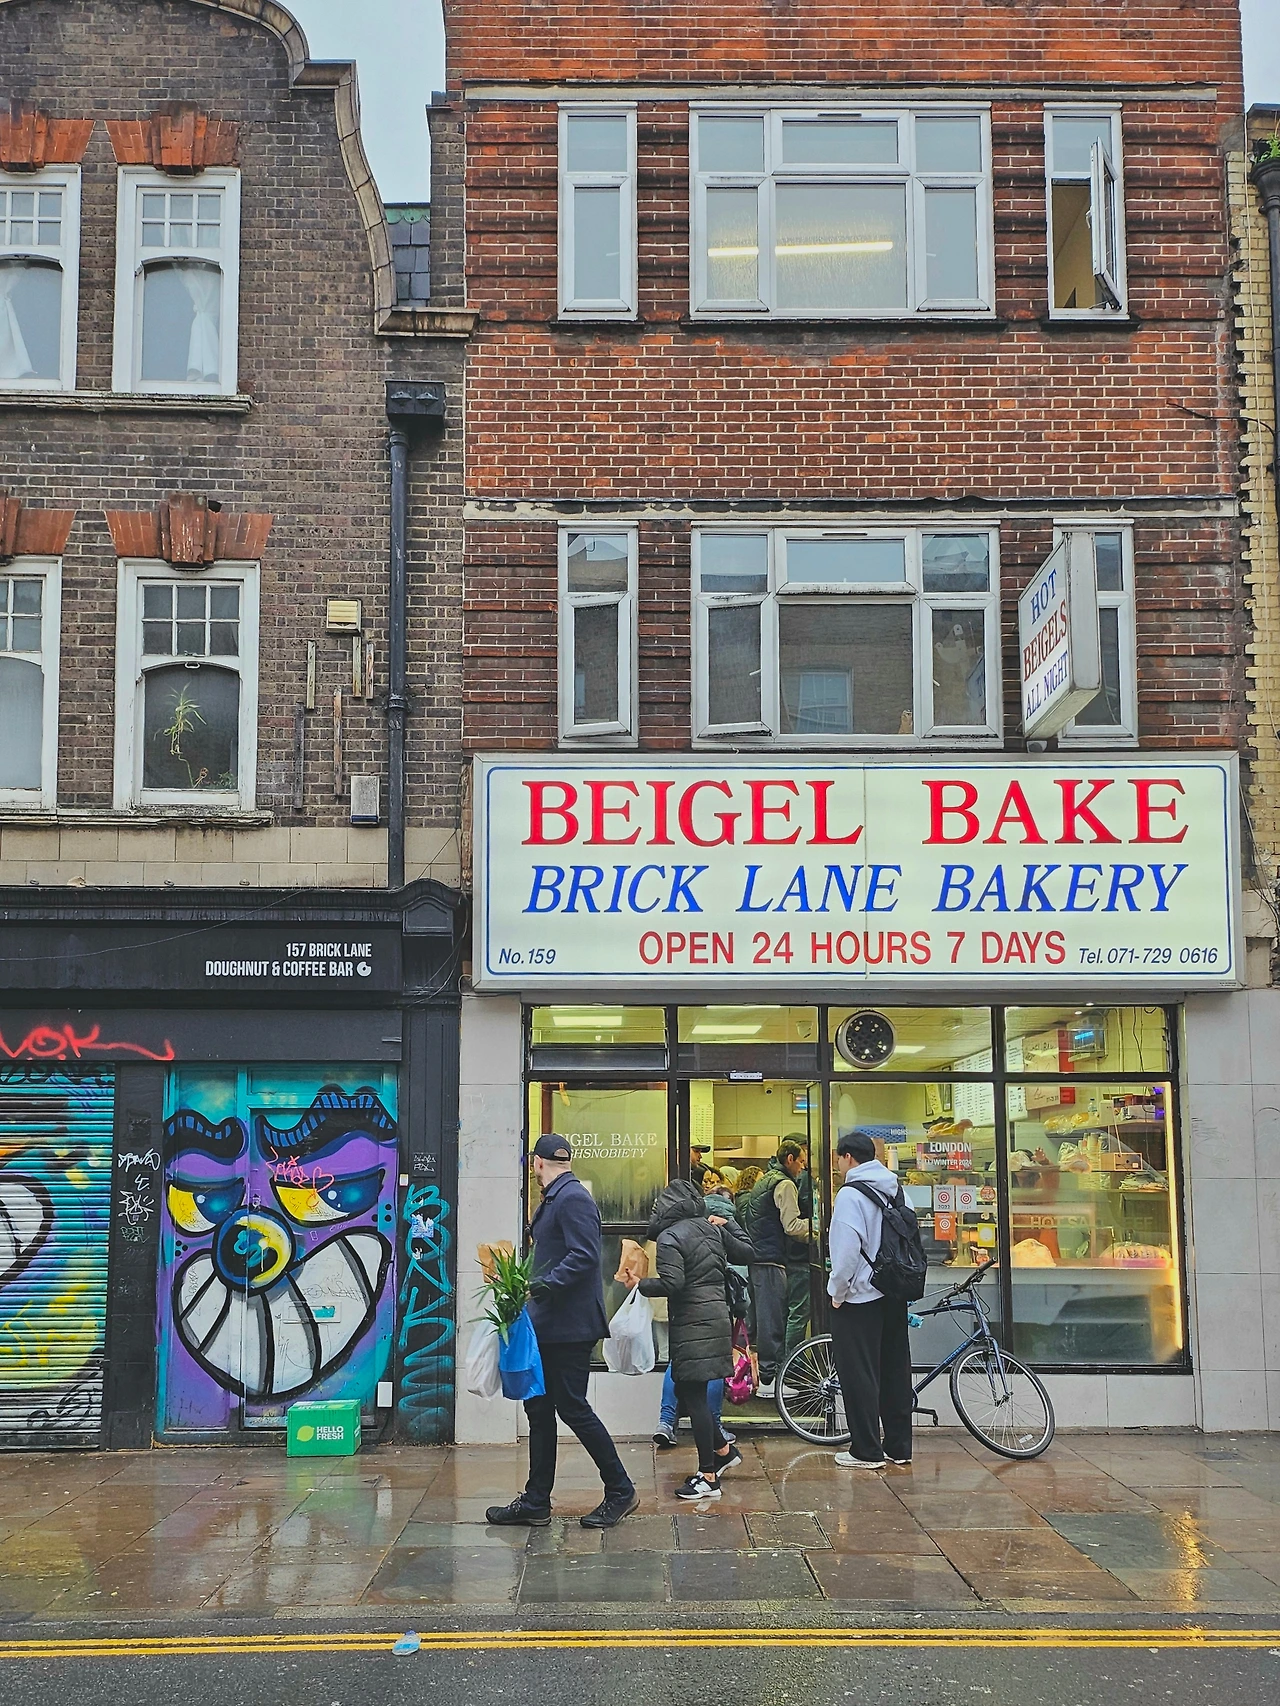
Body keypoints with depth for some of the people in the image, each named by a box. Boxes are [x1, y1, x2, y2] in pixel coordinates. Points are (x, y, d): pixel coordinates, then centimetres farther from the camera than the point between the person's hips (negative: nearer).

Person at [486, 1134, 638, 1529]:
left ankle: (620, 1491, 8)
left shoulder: (573, 1198, -15)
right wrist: (536, 1288, 15)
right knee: (539, 1408, 11)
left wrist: (546, 1283, -29)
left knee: (573, 1408, -4)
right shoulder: (554, 1199, 16)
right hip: (549, 1325, 10)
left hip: (570, 1325, -10)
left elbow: (584, 1256, -24)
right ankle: (535, 1503, 16)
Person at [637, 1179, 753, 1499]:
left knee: (693, 1397, -3)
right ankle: (724, 1450, 24)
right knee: (687, 1392, 19)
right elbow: (745, 1252, 21)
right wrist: (728, 1225, 29)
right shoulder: (712, 1230, 10)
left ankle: (708, 1478, -1)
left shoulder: (669, 1237, -11)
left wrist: (642, 1285, -4)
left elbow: (671, 1283, -20)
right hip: (717, 1318, 8)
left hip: (692, 1325, -8)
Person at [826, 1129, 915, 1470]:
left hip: (859, 1297, -8)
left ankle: (867, 1451, 2)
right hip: (894, 1295, 8)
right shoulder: (895, 1191, 10)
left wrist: (837, 1291, -9)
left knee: (859, 1374, -1)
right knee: (895, 1371, 13)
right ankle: (898, 1446, 18)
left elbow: (848, 1249, -20)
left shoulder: (850, 1193, -14)